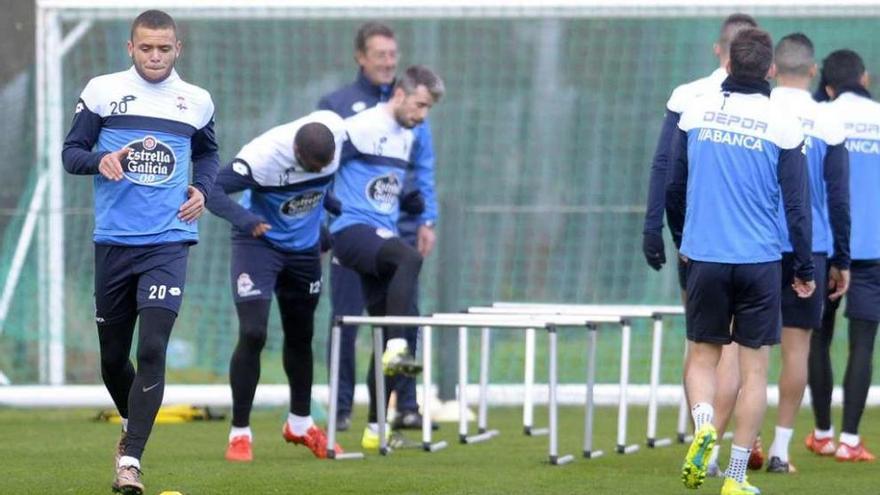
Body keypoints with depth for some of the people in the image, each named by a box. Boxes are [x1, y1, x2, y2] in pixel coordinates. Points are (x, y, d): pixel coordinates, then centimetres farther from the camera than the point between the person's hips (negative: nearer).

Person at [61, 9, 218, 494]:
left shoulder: (196, 101, 6)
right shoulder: (101, 91, 1)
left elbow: (208, 152, 24)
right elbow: (71, 152, 4)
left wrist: (202, 188, 4)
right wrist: (100, 160, -17)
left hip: (168, 242, -1)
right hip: (113, 241, 1)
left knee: (152, 349, -17)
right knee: (112, 357, 10)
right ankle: (132, 425, 39)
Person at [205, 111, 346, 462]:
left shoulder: (337, 133, -18)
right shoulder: (263, 156, -34)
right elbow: (212, 190, -34)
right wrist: (244, 219, -50)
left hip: (304, 246, 5)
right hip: (260, 242, -5)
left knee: (300, 337, 17)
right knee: (252, 334, -15)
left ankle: (300, 424, 35)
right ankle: (240, 433, -4)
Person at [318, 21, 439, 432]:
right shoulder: (335, 106, 3)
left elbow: (425, 168, 14)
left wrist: (427, 221, 6)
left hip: (400, 228, 2)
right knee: (346, 322, 1)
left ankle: (406, 406, 5)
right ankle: (342, 409, 8)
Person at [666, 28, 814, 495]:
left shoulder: (695, 112, 1)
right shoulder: (782, 124, -6)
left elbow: (674, 187, 9)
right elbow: (797, 204, -3)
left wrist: (681, 240, 26)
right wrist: (805, 270, 7)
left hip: (704, 258, 1)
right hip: (760, 262, -1)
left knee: (702, 355, 15)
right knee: (754, 369, 6)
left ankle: (703, 426, -14)